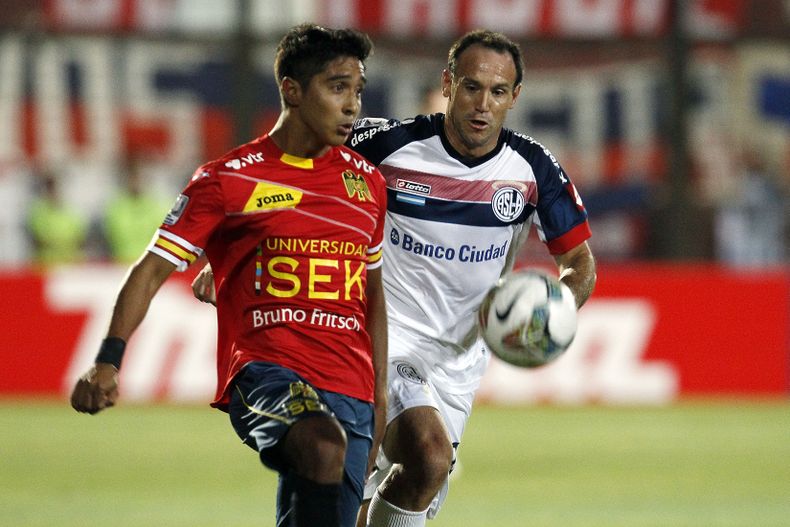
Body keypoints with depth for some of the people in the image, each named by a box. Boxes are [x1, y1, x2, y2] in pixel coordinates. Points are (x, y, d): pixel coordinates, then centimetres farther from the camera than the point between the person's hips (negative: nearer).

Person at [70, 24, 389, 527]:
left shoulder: (366, 182, 15)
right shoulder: (228, 179, 1)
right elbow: (153, 270, -1)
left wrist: (380, 396, 22)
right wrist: (108, 361, -14)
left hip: (350, 390, 5)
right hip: (263, 368, -5)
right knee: (324, 443, -37)